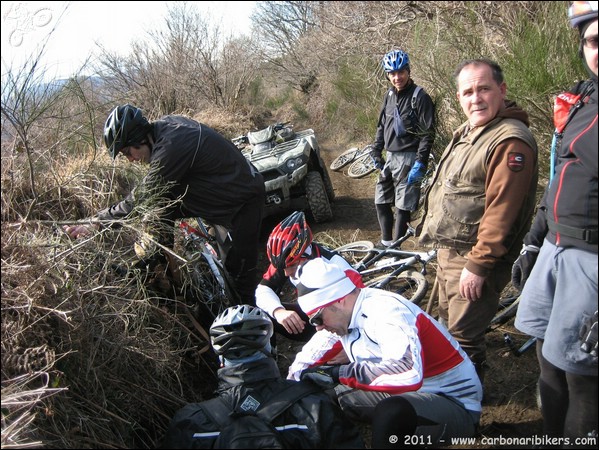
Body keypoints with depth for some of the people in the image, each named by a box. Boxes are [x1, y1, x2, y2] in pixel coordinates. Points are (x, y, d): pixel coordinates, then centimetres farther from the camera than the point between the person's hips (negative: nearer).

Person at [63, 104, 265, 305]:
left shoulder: (171, 146, -31)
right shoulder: (166, 125, -3)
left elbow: (142, 199, -25)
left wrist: (97, 222, -19)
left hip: (244, 199, -9)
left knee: (240, 266, -3)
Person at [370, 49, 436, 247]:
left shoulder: (420, 97, -11)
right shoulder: (389, 96, 10)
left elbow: (428, 133, -15)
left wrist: (420, 163, -20)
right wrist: (376, 152, 13)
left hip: (408, 158, -7)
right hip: (390, 157, 7)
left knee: (403, 205, -2)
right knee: (381, 200, 11)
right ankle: (386, 242, 23)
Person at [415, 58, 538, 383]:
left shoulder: (510, 141, -23)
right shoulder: (467, 132, 11)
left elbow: (501, 212, -27)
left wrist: (478, 265, -25)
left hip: (474, 258, -10)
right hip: (448, 249, 10)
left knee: (464, 334, 4)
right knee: (447, 322, 27)